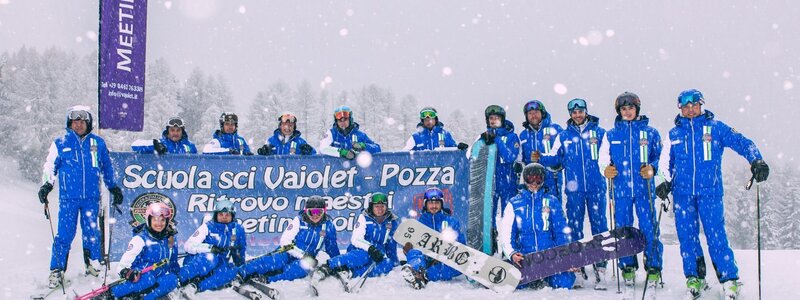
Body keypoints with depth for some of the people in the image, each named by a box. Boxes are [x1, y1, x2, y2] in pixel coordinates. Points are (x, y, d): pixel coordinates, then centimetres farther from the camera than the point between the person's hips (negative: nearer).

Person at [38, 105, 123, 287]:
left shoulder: (98, 143, 8)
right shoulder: (60, 143, 4)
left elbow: (107, 168, 19)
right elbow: (50, 166, 7)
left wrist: (114, 188, 21)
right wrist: (46, 185, -6)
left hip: (91, 198, 2)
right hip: (68, 198, -1)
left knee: (91, 233, 6)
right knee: (65, 234, -5)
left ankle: (93, 265, 23)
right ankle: (57, 270, 3)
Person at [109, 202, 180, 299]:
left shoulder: (169, 238, 9)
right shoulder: (140, 239, -8)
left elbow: (173, 262, 22)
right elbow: (126, 260, -15)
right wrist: (125, 271, -35)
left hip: (157, 279, 5)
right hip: (140, 276, -5)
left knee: (172, 279, -26)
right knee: (148, 279, -39)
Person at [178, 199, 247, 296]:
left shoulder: (238, 230, 4)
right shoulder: (208, 227, -6)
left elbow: (241, 249, 21)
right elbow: (188, 246, -16)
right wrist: (210, 248, -28)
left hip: (217, 267, 4)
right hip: (196, 261, -4)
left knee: (232, 271, -31)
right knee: (210, 258, -38)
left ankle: (196, 286, -37)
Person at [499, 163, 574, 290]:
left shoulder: (552, 201, 9)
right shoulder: (514, 204, 8)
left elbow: (562, 232, 7)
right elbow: (505, 234, 3)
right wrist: (512, 254, -17)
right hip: (523, 258, 0)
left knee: (564, 282, -26)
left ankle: (546, 279, 9)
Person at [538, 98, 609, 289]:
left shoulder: (599, 133, 9)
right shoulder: (563, 136, 14)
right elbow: (555, 158, 12)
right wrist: (540, 159, -6)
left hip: (596, 187, -2)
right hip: (574, 189, 2)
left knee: (599, 226, -5)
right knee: (575, 227, 3)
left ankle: (601, 269, -2)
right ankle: (578, 270, 10)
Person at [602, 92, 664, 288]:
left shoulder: (650, 132, 6)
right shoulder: (611, 135, 11)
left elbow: (658, 156, 9)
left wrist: (652, 169, -10)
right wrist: (606, 171, -5)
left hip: (644, 188, -2)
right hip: (620, 189, 2)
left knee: (649, 228, -5)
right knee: (623, 229, 5)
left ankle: (653, 268, 5)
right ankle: (627, 268, 16)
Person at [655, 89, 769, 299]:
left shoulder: (715, 127, 3)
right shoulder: (675, 133, 12)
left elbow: (741, 142, -3)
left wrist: (757, 161, -18)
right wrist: (667, 183, 12)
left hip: (710, 191, -3)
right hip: (682, 193, 3)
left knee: (716, 235, -7)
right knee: (687, 236, 3)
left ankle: (730, 280, 3)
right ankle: (694, 278, 15)